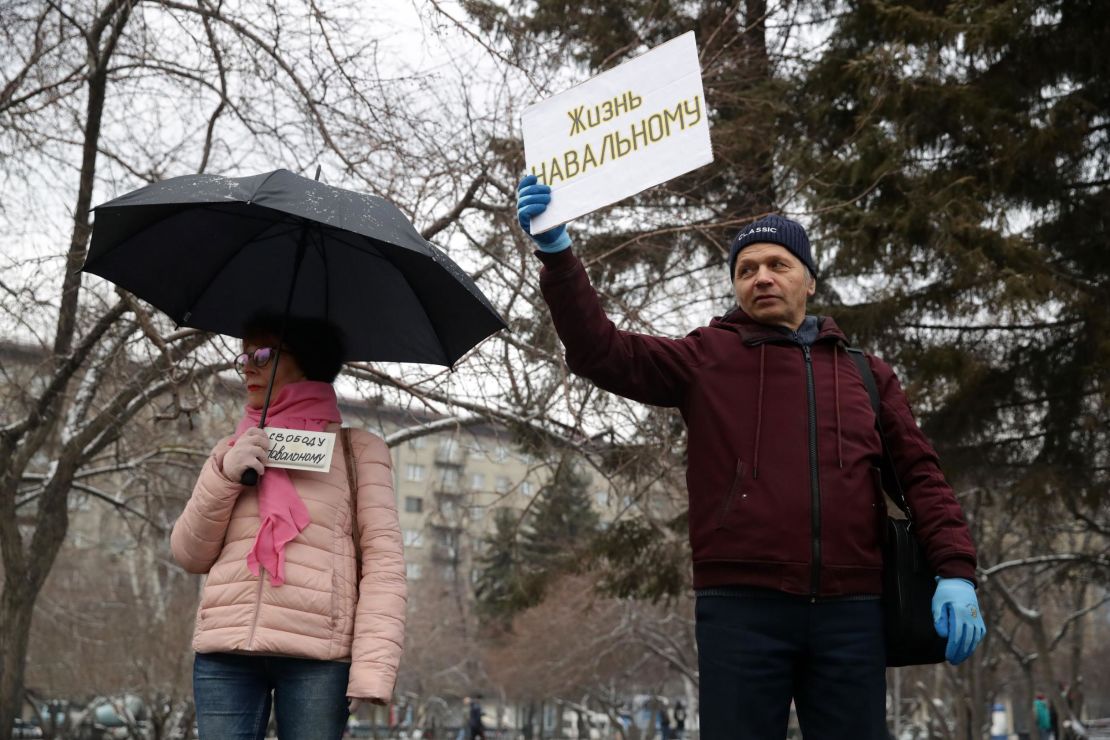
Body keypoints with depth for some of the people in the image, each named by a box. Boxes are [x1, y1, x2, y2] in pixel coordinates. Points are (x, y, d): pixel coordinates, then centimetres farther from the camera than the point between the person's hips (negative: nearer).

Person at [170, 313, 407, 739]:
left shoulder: (357, 448, 8)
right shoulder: (231, 451, 21)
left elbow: (383, 559, 0)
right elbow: (190, 555, 14)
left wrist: (373, 667, -12)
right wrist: (224, 477, -2)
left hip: (318, 655, -3)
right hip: (224, 652, 3)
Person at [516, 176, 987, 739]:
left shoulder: (866, 374, 16)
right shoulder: (708, 359, 10)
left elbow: (920, 474, 12)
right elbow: (602, 351, -1)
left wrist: (955, 571, -1)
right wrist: (557, 253, -12)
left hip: (850, 610, 2)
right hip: (742, 607, -2)